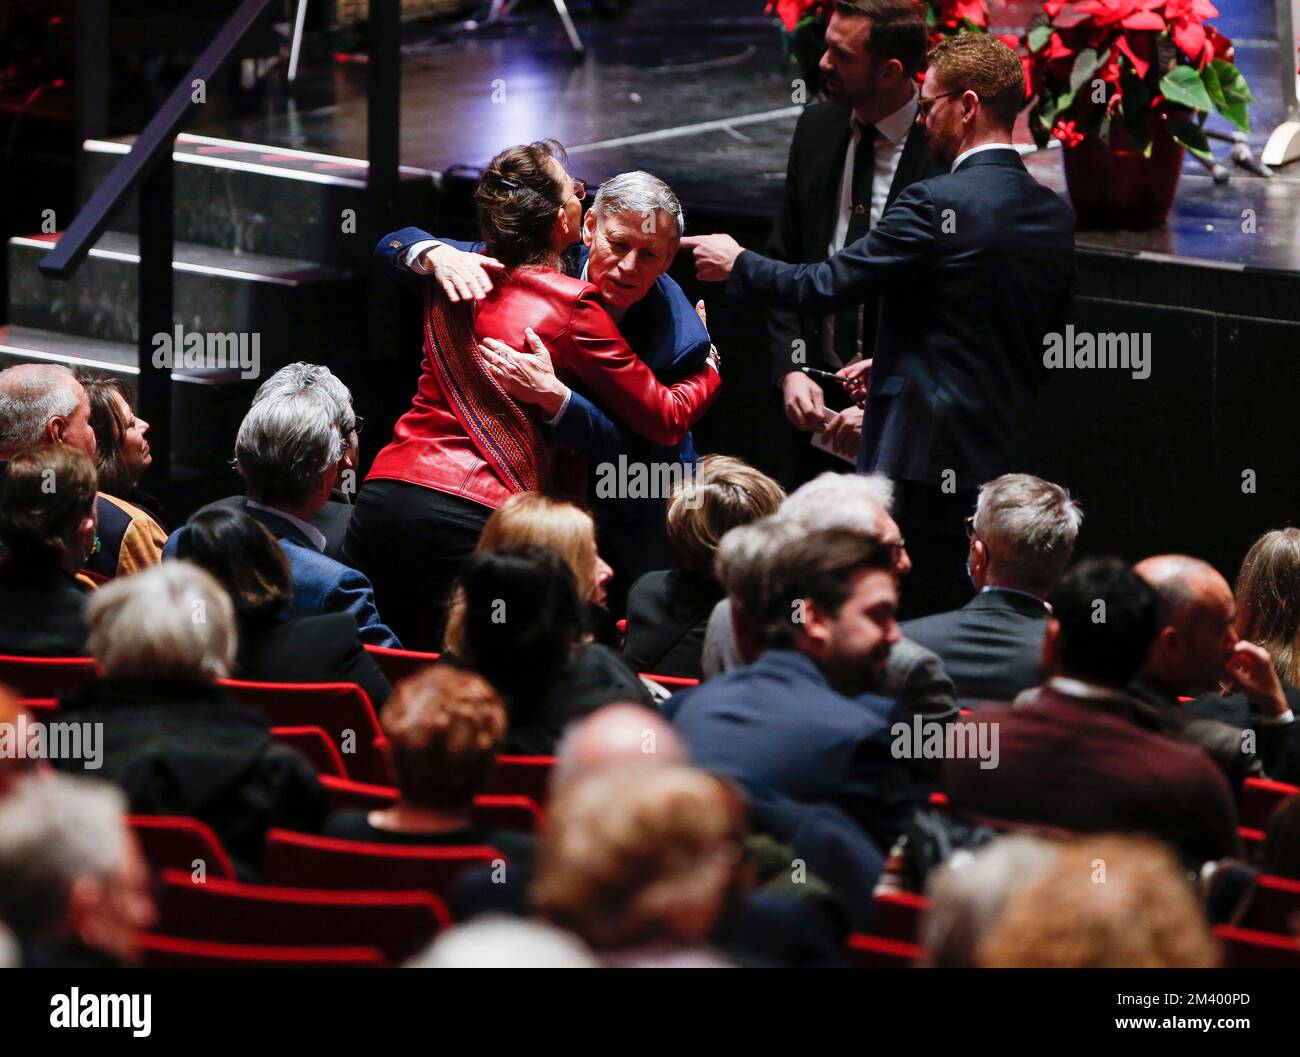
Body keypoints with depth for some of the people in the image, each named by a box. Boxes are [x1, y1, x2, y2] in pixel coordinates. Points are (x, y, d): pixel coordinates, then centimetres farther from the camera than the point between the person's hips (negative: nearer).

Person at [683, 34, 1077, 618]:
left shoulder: (935, 204, -15)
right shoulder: (1056, 214, 9)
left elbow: (826, 286, -12)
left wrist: (736, 263, 6)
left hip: (925, 455, -8)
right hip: (1007, 454, 8)